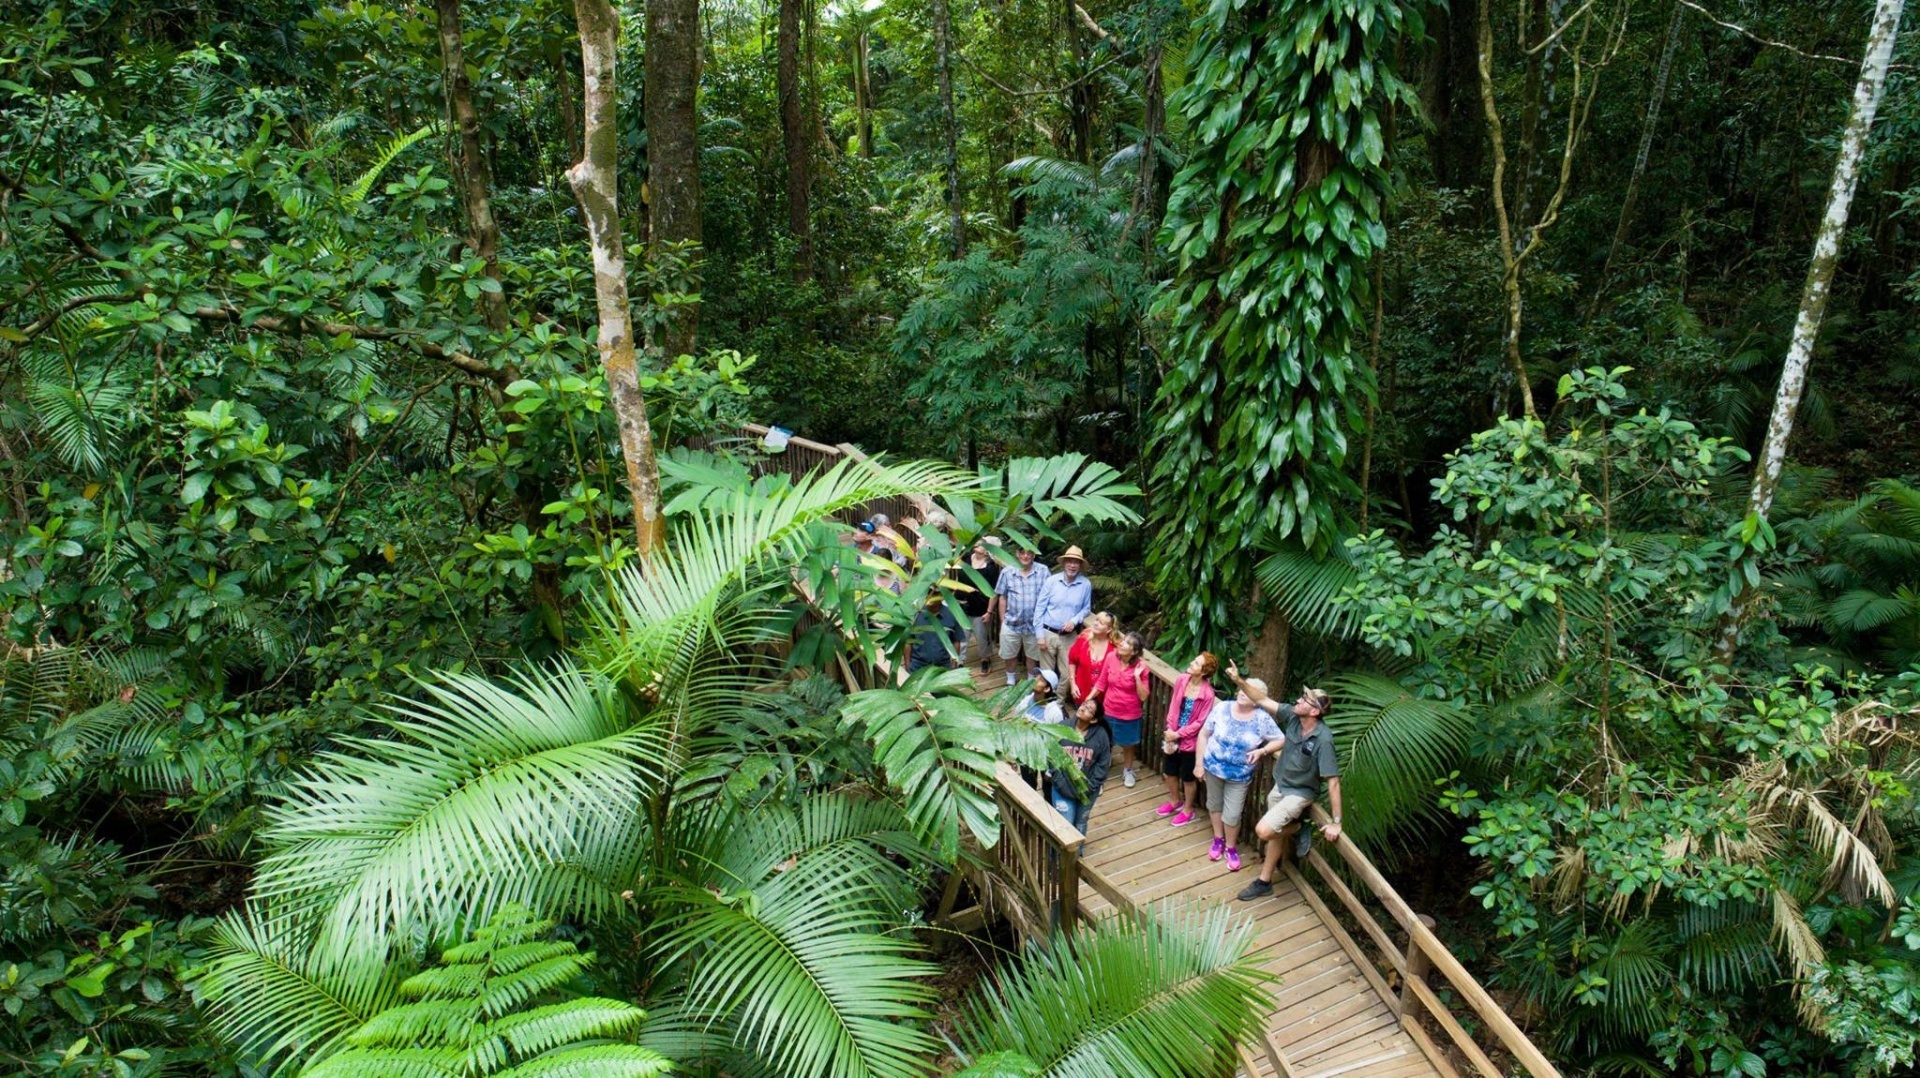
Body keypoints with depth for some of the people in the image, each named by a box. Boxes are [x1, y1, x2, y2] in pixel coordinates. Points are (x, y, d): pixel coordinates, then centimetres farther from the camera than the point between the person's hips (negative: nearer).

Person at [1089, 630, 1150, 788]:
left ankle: (1128, 771, 46)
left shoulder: (1141, 667, -20)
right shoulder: (1111, 657, -14)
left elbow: (1143, 696, -20)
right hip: (1109, 711, 1)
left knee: (1128, 745, 21)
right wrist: (1088, 699, -5)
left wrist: (1137, 676, -29)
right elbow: (1101, 682, -2)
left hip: (1130, 715, -1)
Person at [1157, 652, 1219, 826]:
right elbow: (1173, 705, 1)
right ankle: (1175, 802, 46)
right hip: (1173, 735, 6)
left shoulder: (1207, 693, -25)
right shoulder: (1181, 680, -9)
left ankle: (1188, 809, 36)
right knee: (1169, 771, 21)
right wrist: (1170, 729, -8)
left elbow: (1200, 722, -18)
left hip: (1190, 740, -6)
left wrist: (1178, 734, -16)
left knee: (1188, 777, 14)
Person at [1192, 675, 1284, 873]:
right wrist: (1199, 763, -5)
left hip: (1239, 775, -2)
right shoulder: (1222, 708, -14)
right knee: (1214, 805, 21)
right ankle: (1218, 839, 46)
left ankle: (1231, 847, 32)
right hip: (1213, 767, 2)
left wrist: (1261, 751, -23)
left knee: (1232, 815, 5)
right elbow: (1204, 734, -7)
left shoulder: (1262, 719, -17)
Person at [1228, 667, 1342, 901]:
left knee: (1263, 831, -19)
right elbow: (1262, 700, -7)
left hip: (1299, 794, -6)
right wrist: (1239, 680, -21)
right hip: (1279, 786, 6)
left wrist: (1336, 822, -26)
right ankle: (1264, 882, 33)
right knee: (1273, 834, 17)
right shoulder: (1292, 716, -14)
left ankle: (1298, 827, 9)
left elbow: (1332, 781, -28)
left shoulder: (1323, 739, -31)